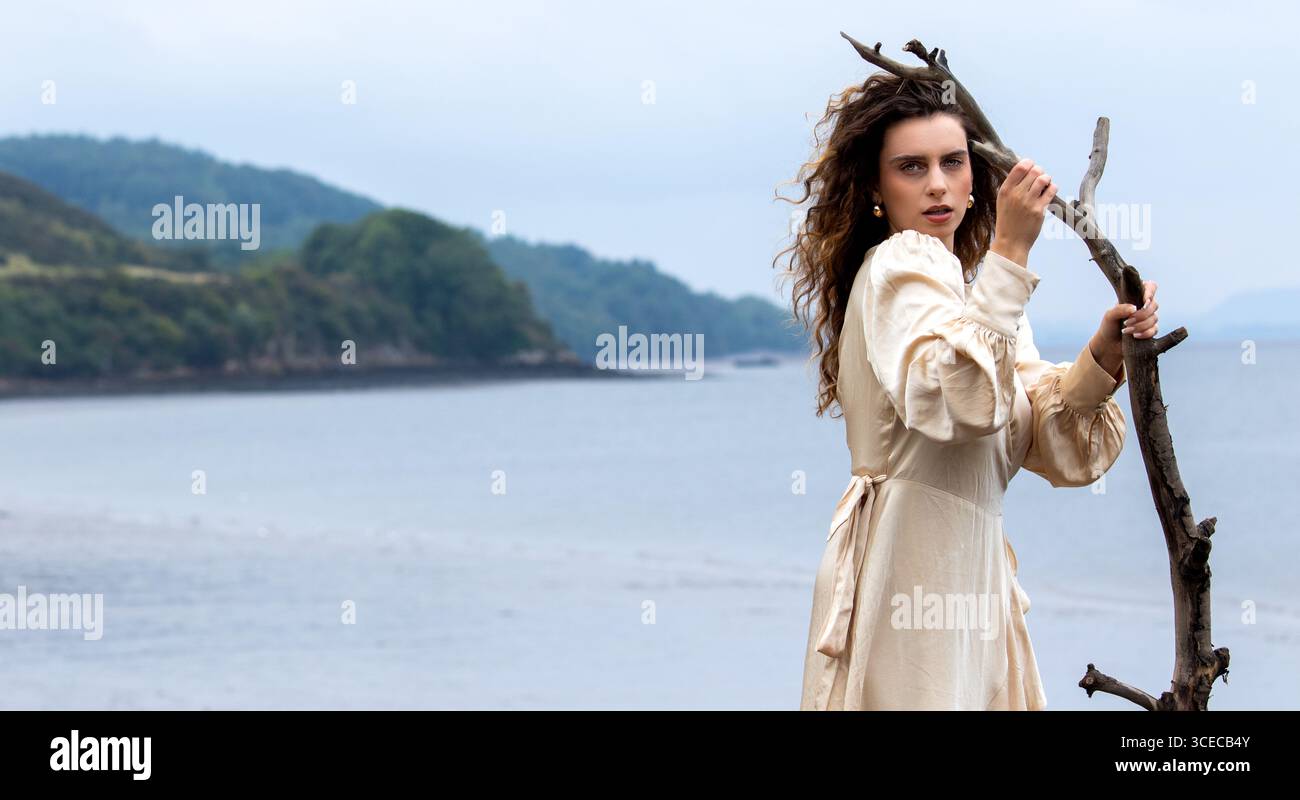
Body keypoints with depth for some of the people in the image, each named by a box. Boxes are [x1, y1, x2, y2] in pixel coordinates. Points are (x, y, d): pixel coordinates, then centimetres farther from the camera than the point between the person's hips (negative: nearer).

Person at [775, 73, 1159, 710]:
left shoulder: (969, 284, 19)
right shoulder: (901, 263, -9)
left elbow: (1051, 446, 10)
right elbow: (958, 400, -29)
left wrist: (1103, 356, -7)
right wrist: (1010, 252, -26)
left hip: (968, 560, 9)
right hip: (909, 561, -9)